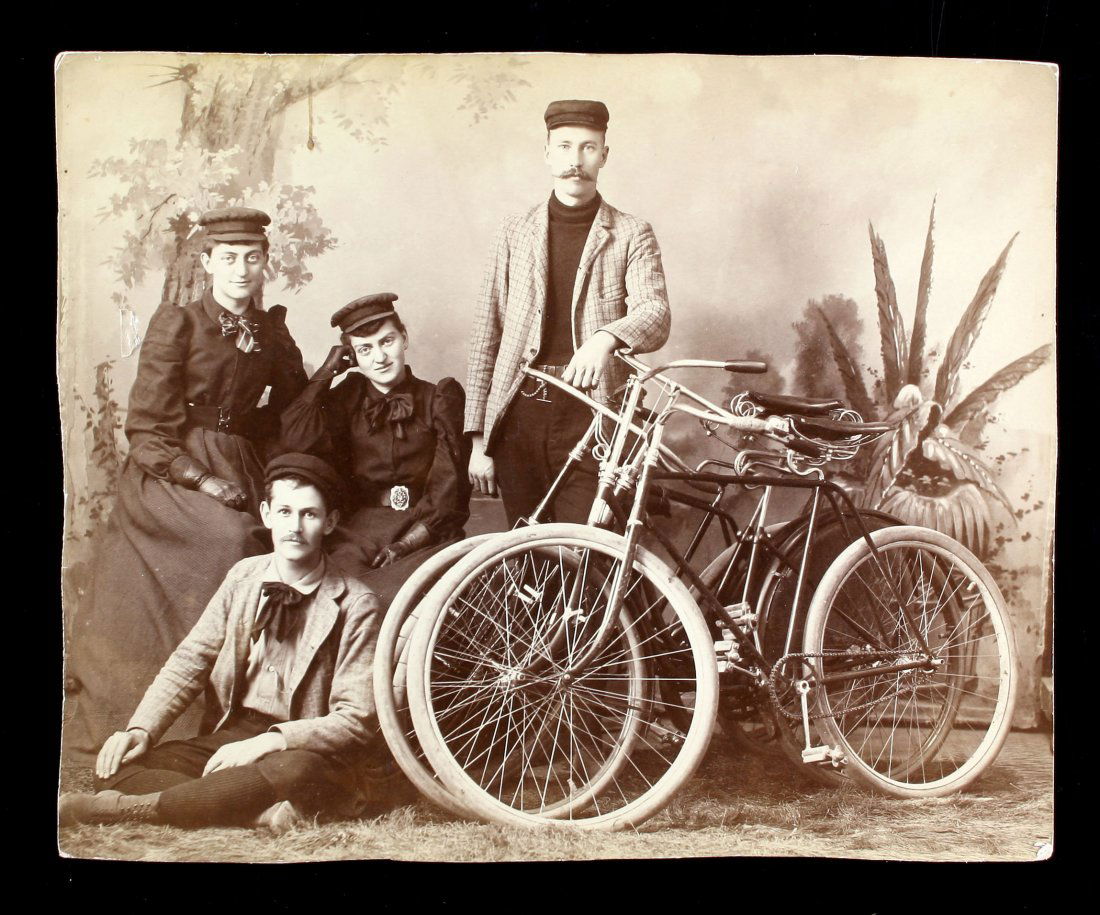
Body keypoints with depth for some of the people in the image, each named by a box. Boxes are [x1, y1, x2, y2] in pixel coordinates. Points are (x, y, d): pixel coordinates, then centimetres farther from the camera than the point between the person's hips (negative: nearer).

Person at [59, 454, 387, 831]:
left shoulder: (355, 603, -9)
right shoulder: (243, 577, 6)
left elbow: (356, 719, -12)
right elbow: (189, 661, 5)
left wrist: (269, 742, -23)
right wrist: (141, 729, -12)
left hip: (303, 753, -4)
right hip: (227, 737, 5)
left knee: (293, 772, -40)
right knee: (116, 768, -17)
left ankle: (130, 809, -29)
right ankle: (261, 812, -30)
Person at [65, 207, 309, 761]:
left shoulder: (272, 331, 12)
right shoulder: (176, 324, -3)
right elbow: (147, 429, -6)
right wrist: (205, 482, -15)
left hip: (238, 471, 5)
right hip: (171, 472, -5)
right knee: (233, 540, -29)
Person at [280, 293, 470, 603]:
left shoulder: (440, 397, 11)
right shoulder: (348, 397, 16)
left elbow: (448, 481, 1)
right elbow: (297, 440, -3)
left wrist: (408, 543, -12)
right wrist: (326, 372, 5)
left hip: (426, 530, -1)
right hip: (359, 529, 1)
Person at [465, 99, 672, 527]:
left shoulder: (630, 234, 7)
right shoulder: (516, 231, 12)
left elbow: (656, 314, -8)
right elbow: (486, 334, 10)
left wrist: (606, 338, -31)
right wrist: (477, 438, 4)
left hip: (590, 416, -2)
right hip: (519, 414, 2)